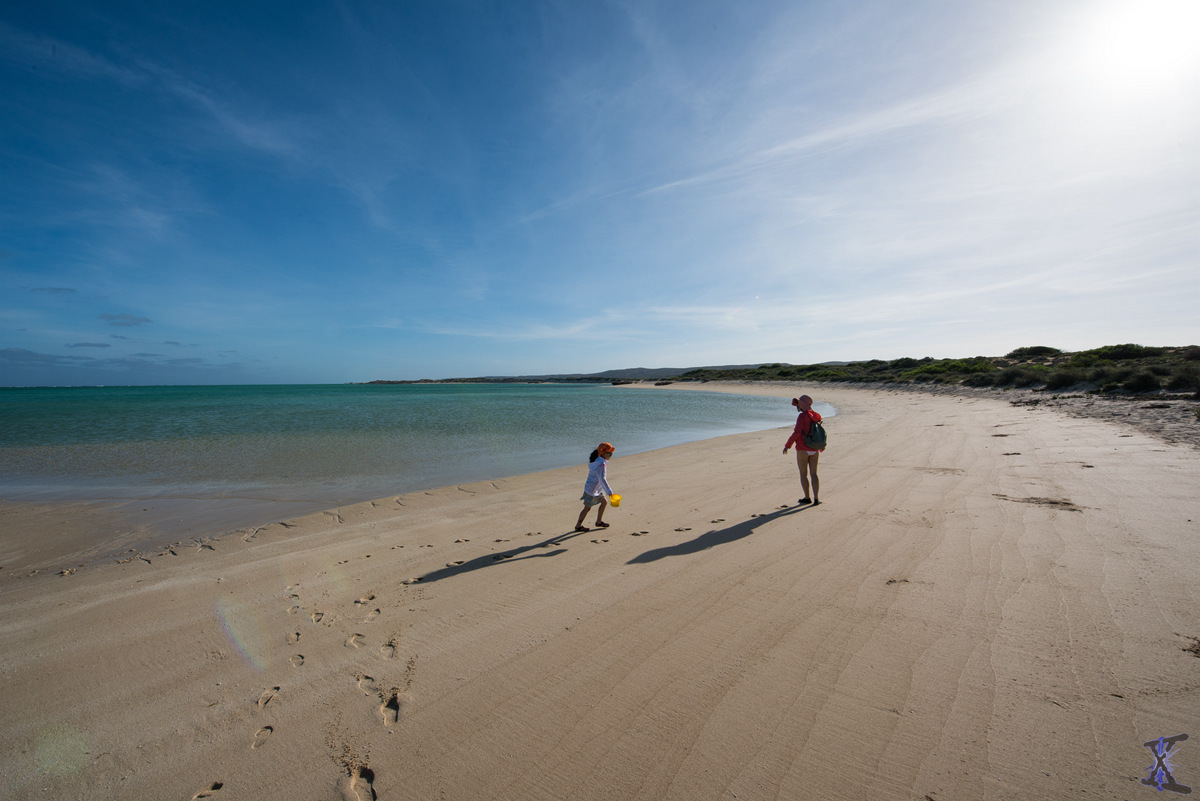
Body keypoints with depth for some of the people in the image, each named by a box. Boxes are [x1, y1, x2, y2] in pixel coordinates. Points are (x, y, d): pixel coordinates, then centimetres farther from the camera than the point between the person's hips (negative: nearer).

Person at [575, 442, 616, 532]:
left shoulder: (597, 461, 4)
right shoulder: (602, 464, -26)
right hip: (592, 490, -10)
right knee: (587, 507, 3)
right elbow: (602, 479, -32)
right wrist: (609, 492, -32)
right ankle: (578, 526, 18)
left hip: (597, 489, 10)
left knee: (604, 502, 18)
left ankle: (599, 522, 30)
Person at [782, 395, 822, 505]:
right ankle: (816, 498, 5)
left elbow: (797, 432, -23)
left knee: (803, 474, 6)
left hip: (803, 450, -6)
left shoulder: (802, 416, -15)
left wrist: (787, 445, -16)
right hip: (814, 450, 6)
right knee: (813, 474, 10)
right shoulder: (815, 416, 6)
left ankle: (807, 498, 12)